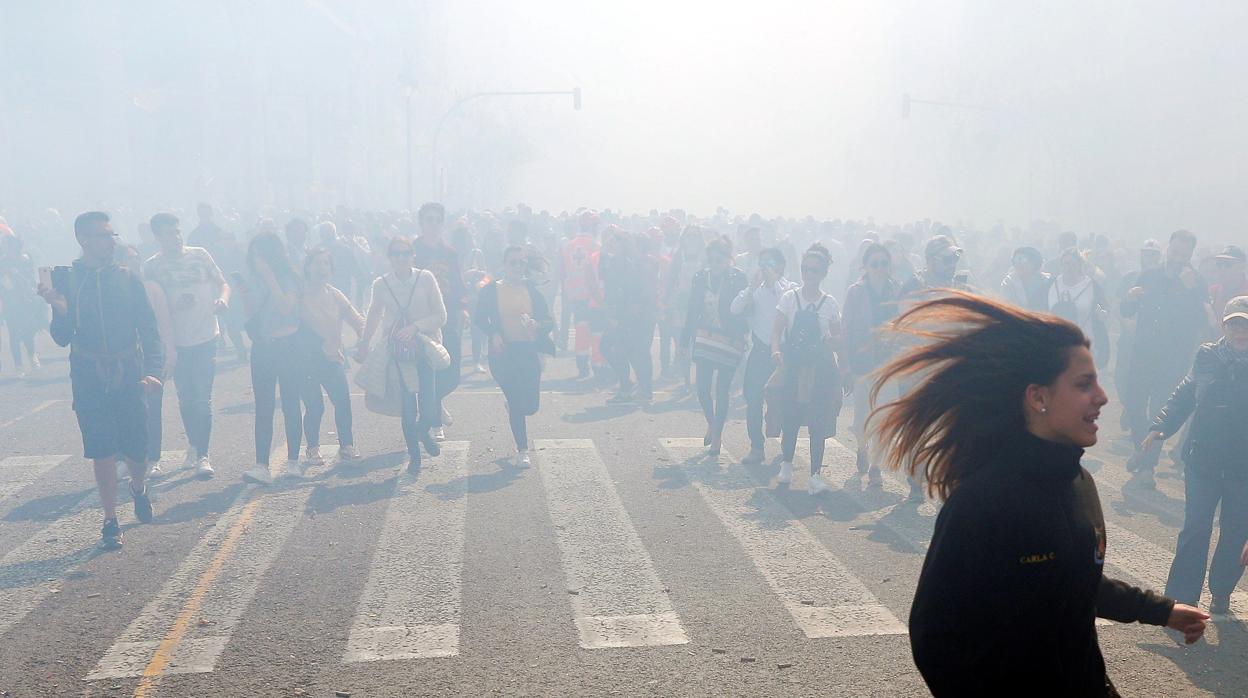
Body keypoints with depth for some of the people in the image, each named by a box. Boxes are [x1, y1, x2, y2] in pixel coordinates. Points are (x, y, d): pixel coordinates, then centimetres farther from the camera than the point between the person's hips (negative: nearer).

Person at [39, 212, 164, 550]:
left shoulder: (128, 279, 0)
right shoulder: (66, 281, 0)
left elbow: (149, 330, 0)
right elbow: (62, 338, -1)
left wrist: (153, 369, -14)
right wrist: (60, 310, -21)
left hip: (129, 378, 0)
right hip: (89, 382, 0)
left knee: (137, 450, 3)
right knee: (102, 452, 1)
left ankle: (139, 489, 36)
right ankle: (110, 522, 14)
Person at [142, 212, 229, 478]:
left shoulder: (199, 255, 1)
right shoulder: (152, 266, 0)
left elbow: (222, 283, 6)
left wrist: (223, 298, -16)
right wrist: (175, 306, -17)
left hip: (206, 338, -1)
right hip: (177, 342, 1)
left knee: (202, 399, -4)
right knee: (185, 400, 12)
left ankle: (202, 455, 2)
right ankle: (193, 445, 32)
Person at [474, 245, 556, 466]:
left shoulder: (532, 288, 4)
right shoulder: (491, 290, 0)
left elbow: (549, 321, 1)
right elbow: (479, 318, 0)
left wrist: (536, 325, -21)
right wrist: (493, 334, -18)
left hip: (529, 351, 2)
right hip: (504, 353, -2)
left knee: (530, 405, 1)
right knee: (516, 404, 1)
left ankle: (512, 405, 39)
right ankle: (522, 451, 20)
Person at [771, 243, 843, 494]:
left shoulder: (829, 303, 4)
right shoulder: (790, 298, 2)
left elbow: (837, 335, 9)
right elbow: (777, 330, -2)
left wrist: (832, 342, -14)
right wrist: (776, 350, -21)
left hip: (818, 367, 0)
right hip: (791, 365, 0)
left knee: (818, 422, -3)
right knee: (789, 417, 2)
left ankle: (815, 475, 3)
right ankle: (786, 464, 25)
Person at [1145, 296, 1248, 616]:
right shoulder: (1207, 357, -2)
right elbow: (1185, 394, 3)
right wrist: (1161, 427, -10)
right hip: (1203, 458, 0)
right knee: (1195, 528, 1)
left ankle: (1221, 592, 29)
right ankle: (1181, 597, 4)